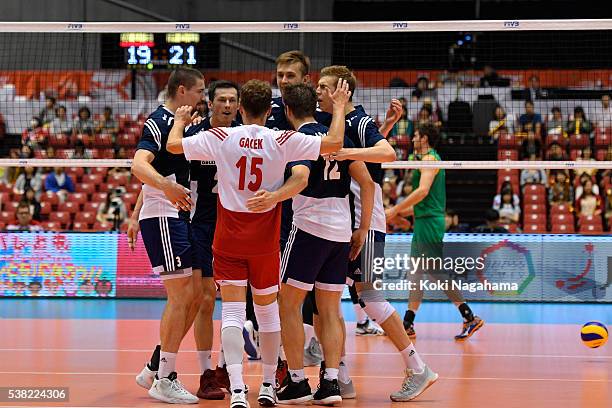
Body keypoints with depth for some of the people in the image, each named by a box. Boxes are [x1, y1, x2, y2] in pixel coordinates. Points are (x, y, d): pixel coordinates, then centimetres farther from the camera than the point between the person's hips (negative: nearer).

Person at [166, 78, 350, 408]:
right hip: (265, 241, 1)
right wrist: (339, 106, 10)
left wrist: (180, 119, 22)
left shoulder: (221, 137, -7)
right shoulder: (283, 141, -8)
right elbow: (334, 143, -6)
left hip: (228, 238, -1)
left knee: (232, 311, -3)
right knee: (267, 310, 16)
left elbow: (173, 145, 1)